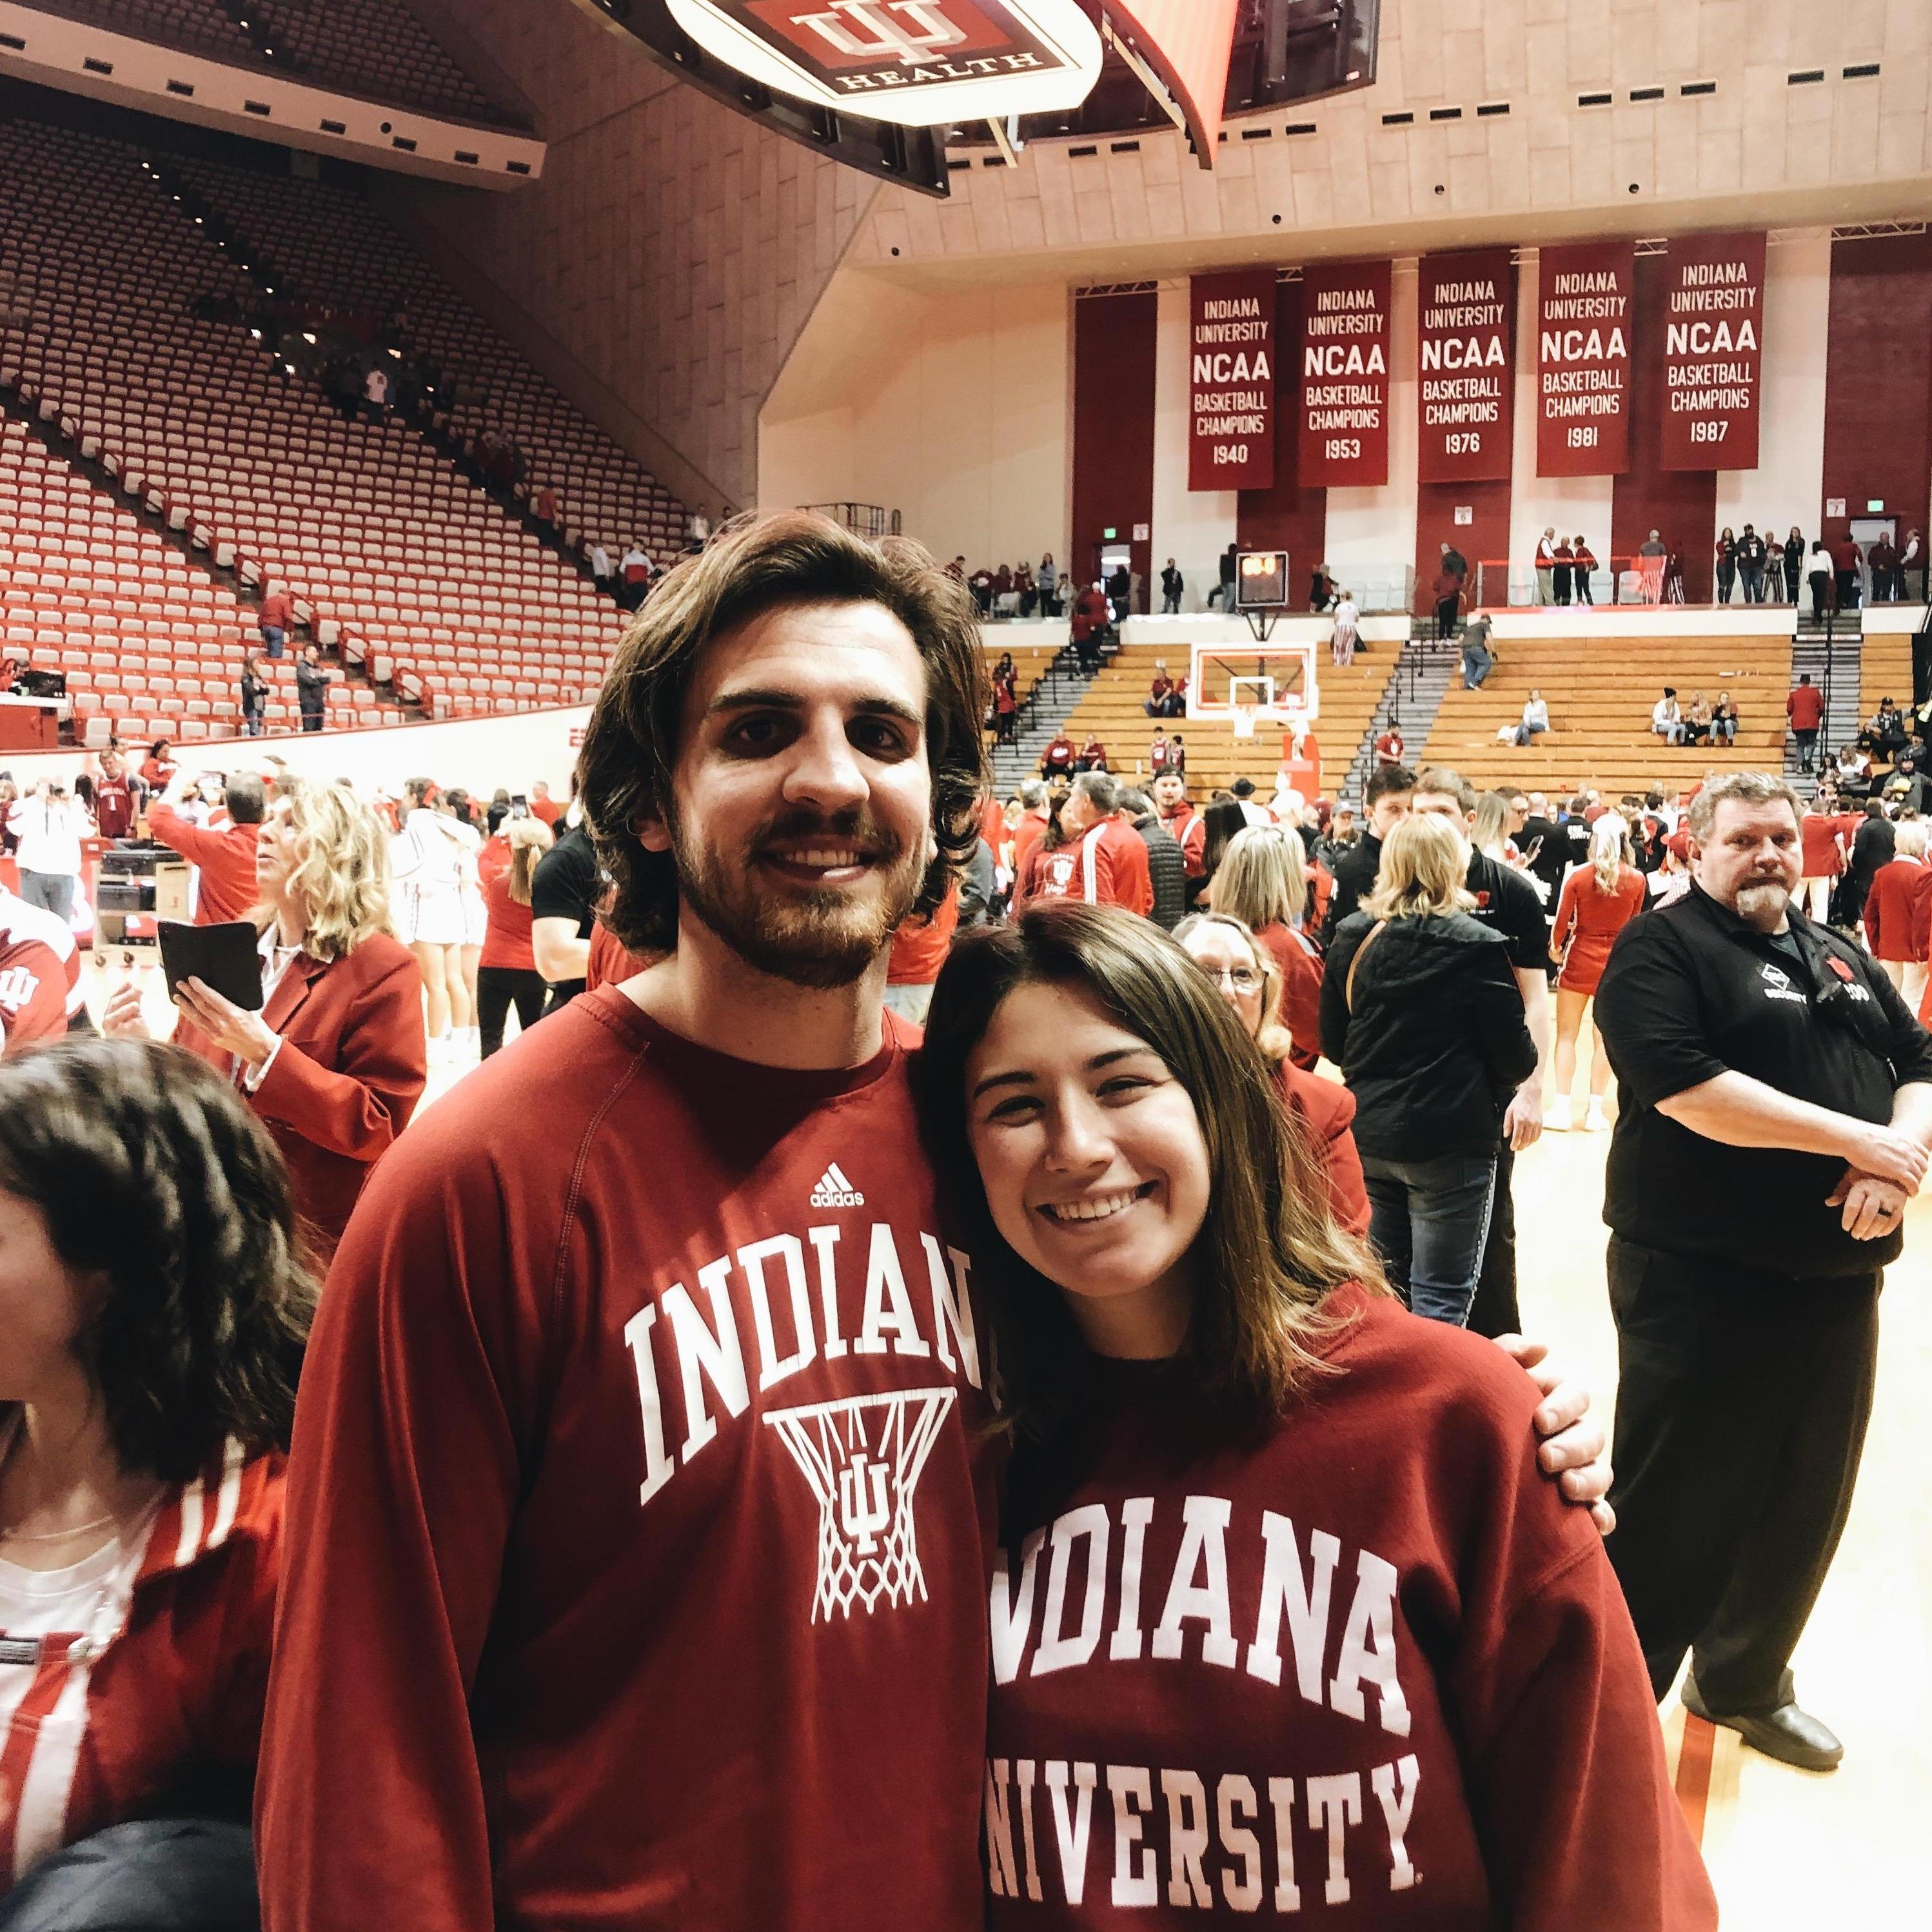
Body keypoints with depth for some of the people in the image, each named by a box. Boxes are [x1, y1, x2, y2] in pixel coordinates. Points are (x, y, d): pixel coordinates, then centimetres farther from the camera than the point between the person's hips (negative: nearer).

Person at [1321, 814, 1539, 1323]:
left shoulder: (1351, 938, 0)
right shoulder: (1477, 947, -14)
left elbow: (1332, 1042, 6)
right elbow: (1515, 1056, -8)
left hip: (1366, 1134, 5)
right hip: (1451, 1141, -5)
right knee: (1440, 1299, 4)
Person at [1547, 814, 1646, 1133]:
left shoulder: (1578, 876, -11)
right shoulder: (1637, 880, -8)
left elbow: (1562, 921, -5)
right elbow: (1634, 925, 4)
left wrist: (1555, 948, 14)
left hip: (1579, 959, -1)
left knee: (1567, 1035, 8)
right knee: (1605, 1039, 8)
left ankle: (1561, 1108, 6)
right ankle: (1595, 1111, 11)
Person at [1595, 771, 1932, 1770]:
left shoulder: (1842, 957, 16)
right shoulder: (1662, 949, -7)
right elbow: (1685, 1087, -21)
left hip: (1837, 1277, 7)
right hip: (1701, 1278, -7)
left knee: (1806, 1501, 17)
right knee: (1675, 1508, 1)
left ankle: (1745, 1680, 37)